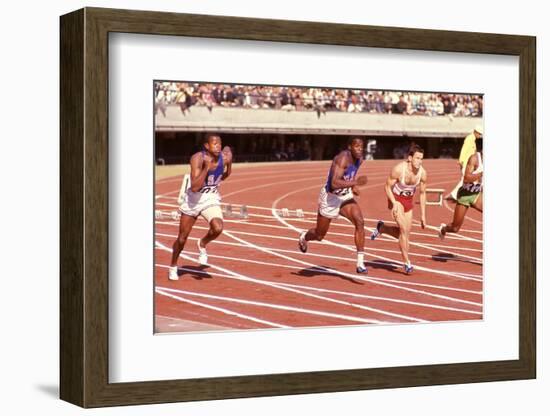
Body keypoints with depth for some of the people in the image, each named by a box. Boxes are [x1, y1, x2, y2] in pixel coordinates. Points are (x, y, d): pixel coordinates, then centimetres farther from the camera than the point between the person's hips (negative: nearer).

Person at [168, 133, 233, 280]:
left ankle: (202, 245, 6)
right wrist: (207, 167, -38)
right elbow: (195, 187, -31)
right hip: (194, 199, -2)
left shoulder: (224, 158, -12)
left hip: (211, 200, 2)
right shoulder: (197, 158, -24)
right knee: (182, 238, 10)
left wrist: (229, 164, -9)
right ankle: (173, 266, 36)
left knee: (218, 228, -28)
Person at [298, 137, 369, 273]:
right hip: (330, 197, -6)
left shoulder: (359, 159, -3)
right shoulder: (343, 158, -28)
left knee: (359, 222, -20)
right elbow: (334, 183, -38)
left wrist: (353, 186, 4)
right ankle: (303, 238, 49)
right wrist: (356, 182, -40)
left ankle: (360, 263, -18)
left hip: (345, 196, 6)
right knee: (319, 235, 11)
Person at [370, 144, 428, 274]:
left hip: (409, 200, 5)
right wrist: (394, 204, -30)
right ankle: (407, 262, -9)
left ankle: (381, 228, 35)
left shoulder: (423, 173, -14)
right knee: (404, 230, -18)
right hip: (396, 198, -5)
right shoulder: (398, 169, -27)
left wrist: (423, 215, 1)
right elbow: (388, 187, -15)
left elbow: (422, 193, 0)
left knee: (404, 233, 8)